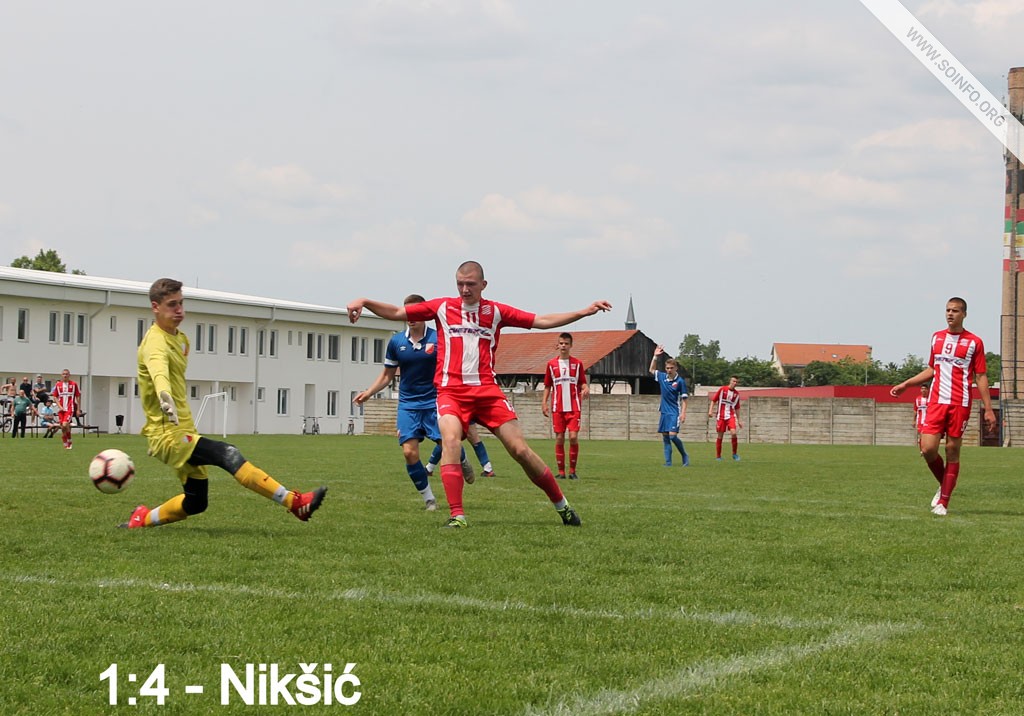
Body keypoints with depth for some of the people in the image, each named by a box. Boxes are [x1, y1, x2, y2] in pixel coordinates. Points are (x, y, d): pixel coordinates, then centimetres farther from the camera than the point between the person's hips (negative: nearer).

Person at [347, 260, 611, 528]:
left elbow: (542, 321, 10)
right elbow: (397, 313, 11)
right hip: (451, 392, -1)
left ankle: (561, 505, 14)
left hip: (487, 390, 1)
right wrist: (364, 302, -2)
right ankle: (457, 515, -27)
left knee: (520, 449, -3)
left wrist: (585, 312, 3)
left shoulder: (495, 311, 10)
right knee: (450, 440, -28)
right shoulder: (442, 307, 9)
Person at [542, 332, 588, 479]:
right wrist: (544, 402, 2)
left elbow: (582, 383, 9)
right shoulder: (551, 364, 8)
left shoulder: (577, 363, 6)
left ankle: (572, 471, 0)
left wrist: (586, 389, -14)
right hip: (557, 408, 1)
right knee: (559, 438, -1)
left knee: (573, 437, -11)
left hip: (574, 407, -1)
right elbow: (547, 386, 12)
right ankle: (561, 472, 6)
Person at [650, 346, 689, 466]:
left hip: (674, 412, -6)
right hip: (664, 411, 6)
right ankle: (668, 462, 6)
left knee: (672, 436, -16)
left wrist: (683, 413, -14)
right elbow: (652, 370, 26)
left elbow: (684, 399, -6)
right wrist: (655, 357, 16)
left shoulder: (680, 381, -8)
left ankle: (685, 456, 2)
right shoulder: (662, 377, 7)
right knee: (665, 437, 3)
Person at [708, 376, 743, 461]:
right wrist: (710, 410, -8)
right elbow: (713, 400, 3)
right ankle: (718, 456, 12)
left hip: (731, 416, 2)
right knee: (720, 436, 0)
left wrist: (739, 420, 19)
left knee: (733, 433, -19)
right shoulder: (722, 389, 0)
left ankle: (735, 454, -4)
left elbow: (737, 408, 19)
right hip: (720, 416, -2)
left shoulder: (736, 394, 10)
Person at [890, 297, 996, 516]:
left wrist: (988, 409, -3)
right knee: (927, 448, -9)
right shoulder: (936, 337, 13)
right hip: (936, 402, 3)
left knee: (952, 451, -1)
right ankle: (944, 486, 18)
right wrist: (905, 384, 16)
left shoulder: (974, 342, 1)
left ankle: (943, 503, 6)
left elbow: (981, 377, 2)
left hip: (960, 405, -3)